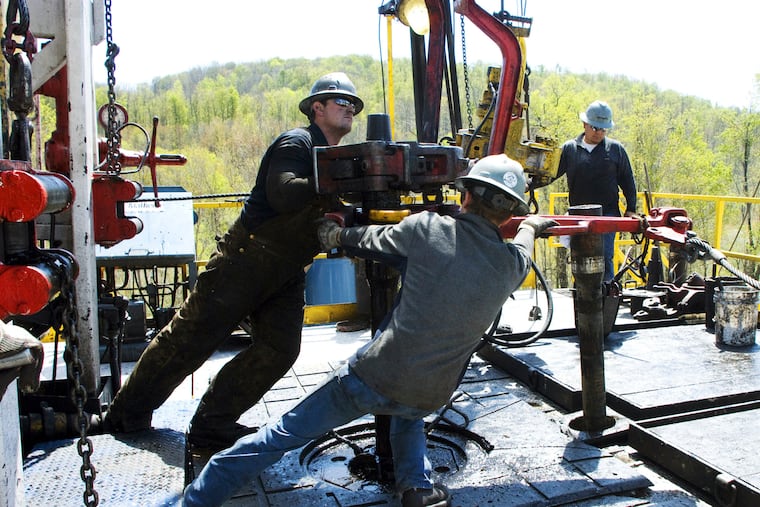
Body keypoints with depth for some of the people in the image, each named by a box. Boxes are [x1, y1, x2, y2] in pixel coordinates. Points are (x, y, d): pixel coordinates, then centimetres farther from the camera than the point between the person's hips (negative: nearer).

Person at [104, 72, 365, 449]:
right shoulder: (296, 143, -9)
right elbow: (282, 194, -27)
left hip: (286, 273, 8)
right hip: (246, 259, -8)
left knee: (279, 350, -2)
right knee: (190, 337, 0)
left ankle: (212, 425, 9)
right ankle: (126, 412, 18)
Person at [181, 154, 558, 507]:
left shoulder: (426, 227, -8)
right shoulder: (510, 265, 0)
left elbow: (371, 240, 8)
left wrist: (335, 235, 28)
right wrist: (531, 226, 48)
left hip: (372, 376, -3)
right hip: (428, 399, 3)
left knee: (282, 435, 11)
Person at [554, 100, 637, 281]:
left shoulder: (616, 149, 7)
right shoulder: (569, 148, 7)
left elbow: (628, 181, 11)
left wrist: (631, 209, 6)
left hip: (608, 215, -2)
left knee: (604, 258, -10)